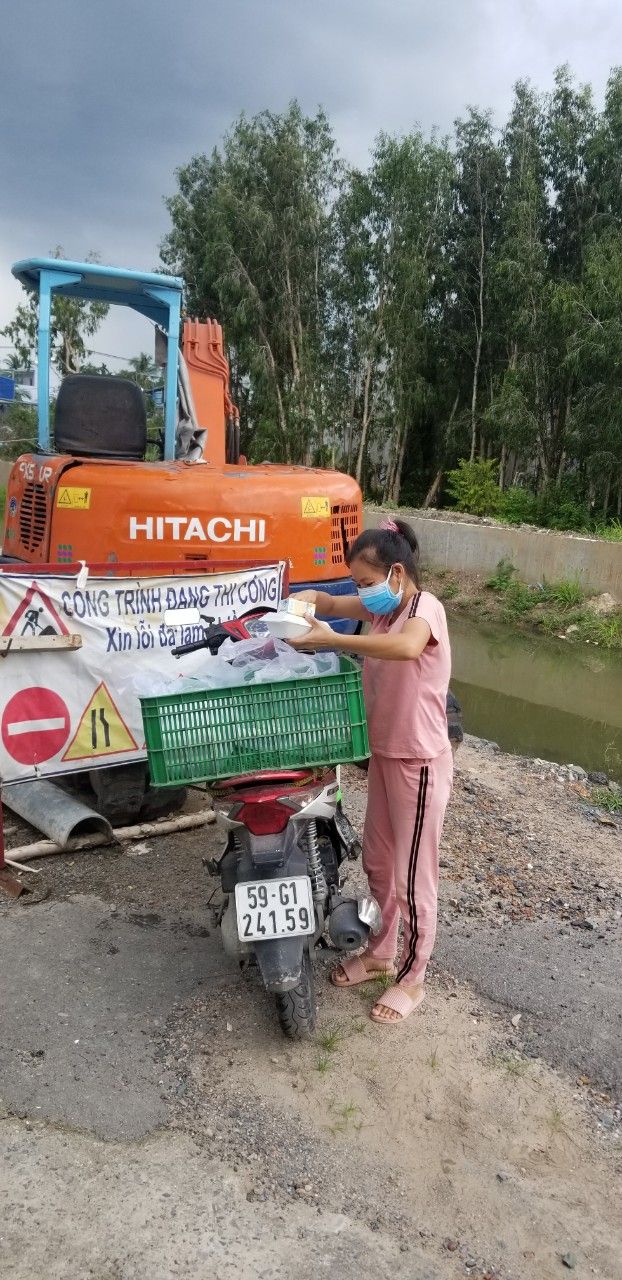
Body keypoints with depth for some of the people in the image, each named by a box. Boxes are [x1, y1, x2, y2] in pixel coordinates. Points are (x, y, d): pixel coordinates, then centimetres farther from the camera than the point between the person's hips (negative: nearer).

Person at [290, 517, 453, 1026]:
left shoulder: (425, 606, -20)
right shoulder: (381, 606, 4)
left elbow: (407, 647, -43)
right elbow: (328, 602, 12)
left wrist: (332, 639, -40)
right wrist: (304, 602, -12)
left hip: (420, 763, -9)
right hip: (384, 754, 9)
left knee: (413, 878, 6)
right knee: (378, 863, 21)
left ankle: (412, 979, 25)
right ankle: (381, 952, 42)